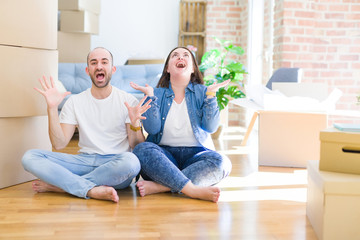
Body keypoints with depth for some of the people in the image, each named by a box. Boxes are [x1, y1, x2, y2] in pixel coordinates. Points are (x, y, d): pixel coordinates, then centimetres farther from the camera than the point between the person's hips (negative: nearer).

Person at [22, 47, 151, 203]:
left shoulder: (128, 101, 3)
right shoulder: (75, 101, 9)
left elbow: (137, 147, -1)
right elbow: (59, 144, 0)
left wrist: (134, 123, -20)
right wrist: (52, 109, -9)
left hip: (115, 164, -2)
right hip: (84, 160, 2)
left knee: (131, 161, -39)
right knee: (30, 157, -17)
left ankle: (56, 185, -23)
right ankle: (93, 190, -30)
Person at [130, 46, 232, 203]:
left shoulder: (201, 92, 10)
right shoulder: (157, 94, 10)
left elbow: (211, 127, -3)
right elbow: (152, 128, -5)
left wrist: (211, 94, -9)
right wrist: (150, 95, -9)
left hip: (195, 154, 1)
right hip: (164, 154, 0)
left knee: (221, 162, -30)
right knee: (142, 149, -31)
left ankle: (159, 187, -36)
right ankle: (193, 190, -40)